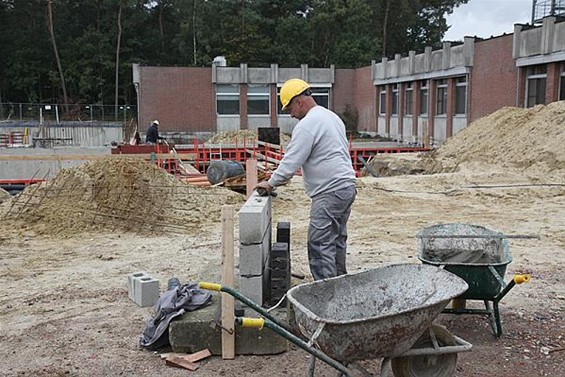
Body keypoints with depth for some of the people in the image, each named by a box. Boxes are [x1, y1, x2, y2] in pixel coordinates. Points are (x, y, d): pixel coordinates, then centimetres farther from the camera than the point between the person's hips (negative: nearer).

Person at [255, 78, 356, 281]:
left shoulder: (307, 125, -14)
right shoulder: (332, 116, 17)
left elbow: (291, 161, -15)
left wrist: (271, 183, -3)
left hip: (330, 192, -10)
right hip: (346, 186, 10)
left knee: (320, 245, -8)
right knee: (337, 240, 18)